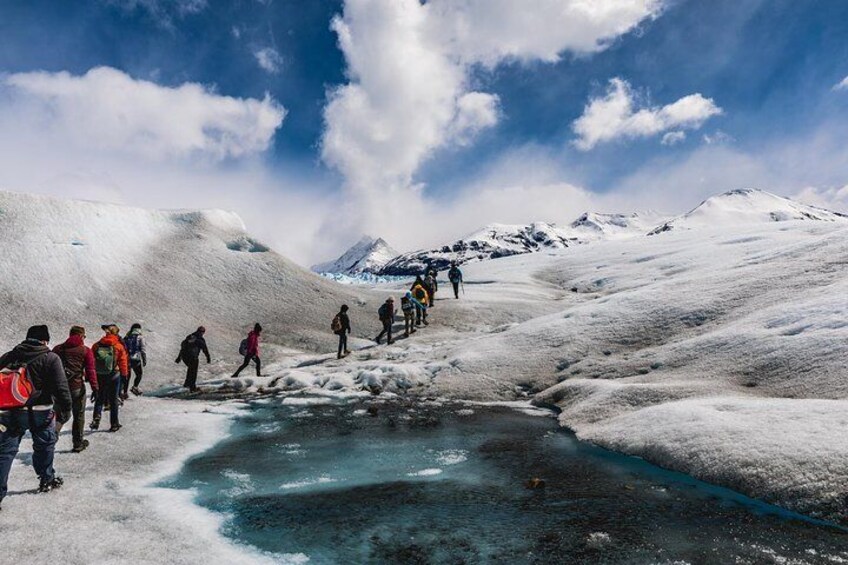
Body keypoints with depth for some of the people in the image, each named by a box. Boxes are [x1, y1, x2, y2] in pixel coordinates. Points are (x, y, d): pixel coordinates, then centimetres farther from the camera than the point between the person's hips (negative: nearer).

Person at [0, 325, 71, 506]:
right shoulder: (50, 358, -8)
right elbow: (61, 386, -13)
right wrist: (65, 408, -6)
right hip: (39, 412, -3)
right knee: (44, 445, 16)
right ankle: (47, 480, 30)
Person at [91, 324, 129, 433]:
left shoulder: (96, 346, -1)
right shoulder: (119, 346, -9)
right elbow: (123, 362, -6)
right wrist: (124, 374, 6)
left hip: (99, 376, 2)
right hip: (114, 376, -2)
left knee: (99, 399, 17)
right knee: (113, 400, 7)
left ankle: (96, 419, -1)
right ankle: (114, 424, 12)